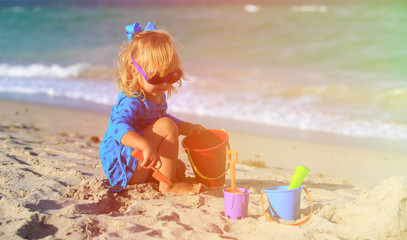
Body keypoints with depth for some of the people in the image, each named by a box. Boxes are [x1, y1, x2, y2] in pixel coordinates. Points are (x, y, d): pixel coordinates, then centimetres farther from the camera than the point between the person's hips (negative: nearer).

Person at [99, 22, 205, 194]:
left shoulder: (157, 95, 6)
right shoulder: (132, 102, -26)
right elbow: (119, 127, -46)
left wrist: (189, 128, 22)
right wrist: (145, 145, -60)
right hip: (122, 165, -10)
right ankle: (168, 185, -20)